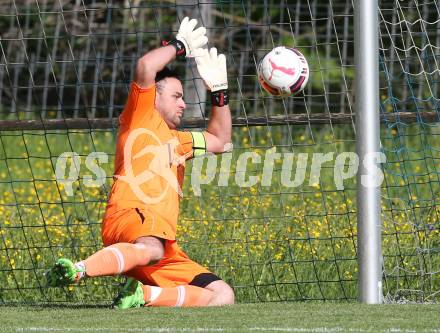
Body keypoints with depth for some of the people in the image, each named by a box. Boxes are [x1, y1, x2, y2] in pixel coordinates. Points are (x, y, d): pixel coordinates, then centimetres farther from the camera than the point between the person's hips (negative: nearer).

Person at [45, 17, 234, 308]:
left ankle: (143, 295, -13)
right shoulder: (141, 118, 14)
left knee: (223, 296, -4)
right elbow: (146, 66, -2)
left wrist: (219, 91, 38)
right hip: (130, 217, -8)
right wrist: (180, 46, 13)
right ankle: (77, 271, -56)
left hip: (164, 243, 8)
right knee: (151, 249, -45)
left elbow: (220, 141, 46)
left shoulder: (176, 141, 37)